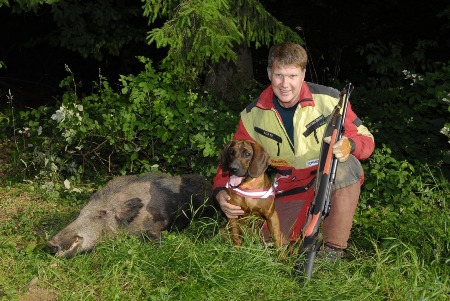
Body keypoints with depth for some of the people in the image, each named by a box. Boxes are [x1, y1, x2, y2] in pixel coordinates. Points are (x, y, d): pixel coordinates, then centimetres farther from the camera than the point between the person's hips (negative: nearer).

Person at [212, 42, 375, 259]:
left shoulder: (328, 100, -14)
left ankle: (333, 249, -20)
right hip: (288, 192, 3)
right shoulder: (253, 115, -5)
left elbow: (366, 139, -9)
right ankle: (304, 225, 23)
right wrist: (220, 191, -17)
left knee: (346, 166, -34)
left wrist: (349, 145, -34)